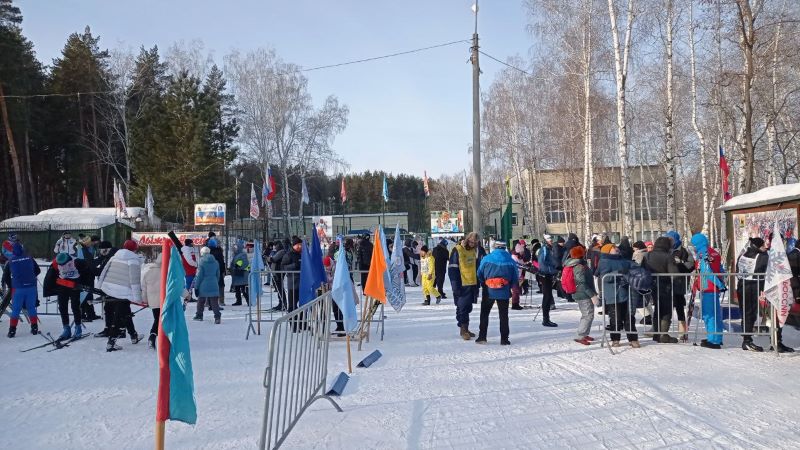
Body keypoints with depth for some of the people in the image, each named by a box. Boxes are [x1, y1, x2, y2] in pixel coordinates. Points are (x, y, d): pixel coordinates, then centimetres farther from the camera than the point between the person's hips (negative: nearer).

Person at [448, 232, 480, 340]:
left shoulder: (473, 251, 12)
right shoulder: (458, 250, -10)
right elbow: (452, 269, -12)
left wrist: (477, 284, 17)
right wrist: (456, 286, -16)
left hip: (472, 285, 7)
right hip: (462, 285, -7)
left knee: (468, 308, 13)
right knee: (462, 307, -2)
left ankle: (466, 329, 21)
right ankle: (463, 329, 4)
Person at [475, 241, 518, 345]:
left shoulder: (486, 259, -4)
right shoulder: (510, 261, -2)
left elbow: (479, 275, 3)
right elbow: (515, 279, 4)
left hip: (489, 291, 0)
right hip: (504, 293, 1)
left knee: (484, 313, 12)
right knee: (504, 315, 9)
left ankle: (482, 337, 10)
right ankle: (504, 339, 10)